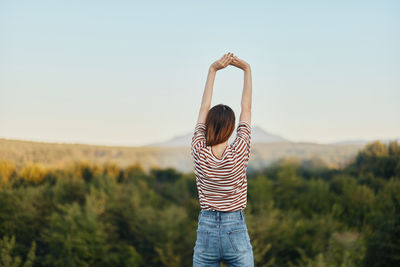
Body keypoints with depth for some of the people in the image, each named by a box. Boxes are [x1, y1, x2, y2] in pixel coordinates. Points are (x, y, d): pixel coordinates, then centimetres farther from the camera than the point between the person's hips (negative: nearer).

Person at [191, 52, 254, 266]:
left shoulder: (199, 154, -6)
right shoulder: (238, 153, -10)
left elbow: (204, 109, 3)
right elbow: (247, 109, 0)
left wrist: (213, 70, 7)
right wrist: (247, 70, 7)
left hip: (206, 231, 2)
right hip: (236, 232, -2)